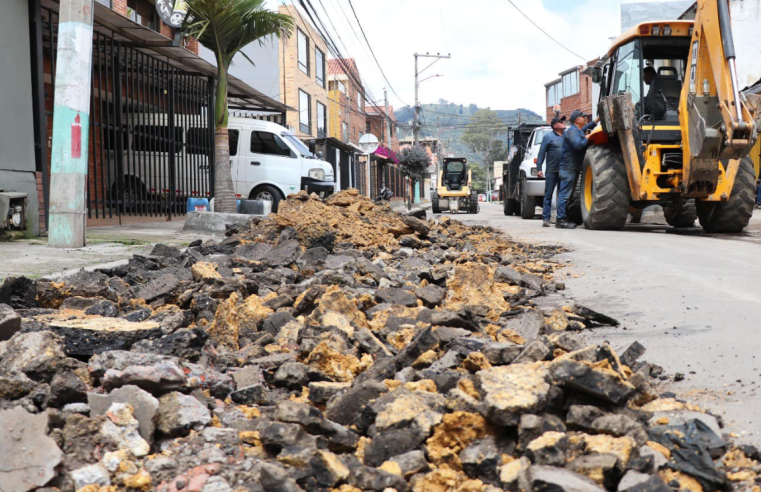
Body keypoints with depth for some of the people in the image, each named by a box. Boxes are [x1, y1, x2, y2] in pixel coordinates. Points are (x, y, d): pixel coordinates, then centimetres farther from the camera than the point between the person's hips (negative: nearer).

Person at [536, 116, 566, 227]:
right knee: (548, 194, -2)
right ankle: (546, 218, -1)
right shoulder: (548, 137, 3)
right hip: (552, 171, -4)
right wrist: (539, 168, -8)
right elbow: (541, 153, -1)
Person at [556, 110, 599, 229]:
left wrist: (597, 120, 30)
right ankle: (561, 220, -11)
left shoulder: (579, 131, 18)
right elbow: (578, 145, -29)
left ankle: (564, 218, 18)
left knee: (567, 194, 13)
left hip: (574, 168, 11)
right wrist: (587, 139, -12)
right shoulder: (572, 131, -14)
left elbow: (587, 128, 40)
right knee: (564, 194, -11)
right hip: (568, 167, -11)